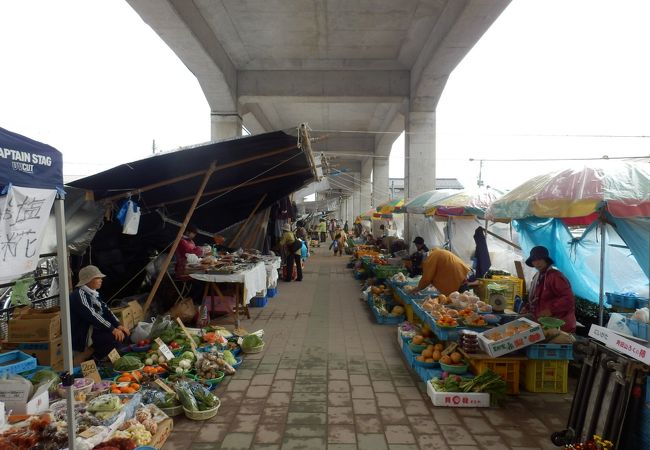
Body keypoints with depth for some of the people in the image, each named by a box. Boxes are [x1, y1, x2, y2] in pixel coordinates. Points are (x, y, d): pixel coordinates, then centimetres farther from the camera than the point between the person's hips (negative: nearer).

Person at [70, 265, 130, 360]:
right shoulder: (79, 295, -20)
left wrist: (118, 325, -7)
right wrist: (112, 329, -29)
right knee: (116, 338, -24)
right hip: (83, 336, -9)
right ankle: (99, 358, -1)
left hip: (95, 328, 9)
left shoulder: (93, 293, 9)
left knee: (124, 332, 2)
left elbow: (105, 310, 6)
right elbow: (92, 316, -28)